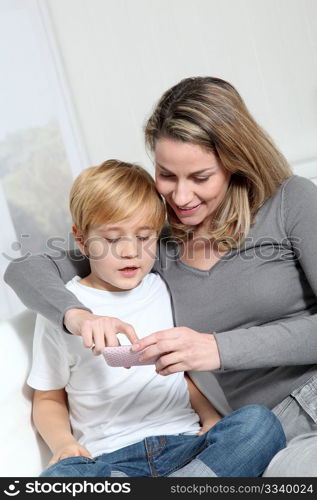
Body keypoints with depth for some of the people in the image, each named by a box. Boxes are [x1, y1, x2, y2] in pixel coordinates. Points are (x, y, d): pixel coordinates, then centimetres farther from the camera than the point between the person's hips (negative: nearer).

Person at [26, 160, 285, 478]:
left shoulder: (163, 291, 13)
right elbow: (48, 398, 10)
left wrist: (210, 416, 4)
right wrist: (62, 443, -10)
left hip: (183, 443, 3)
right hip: (109, 459, -2)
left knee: (260, 422, -25)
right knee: (59, 475, -35)